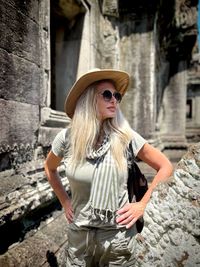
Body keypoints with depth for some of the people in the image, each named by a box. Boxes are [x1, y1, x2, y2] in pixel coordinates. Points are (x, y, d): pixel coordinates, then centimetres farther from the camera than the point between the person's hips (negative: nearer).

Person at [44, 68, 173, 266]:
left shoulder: (125, 136, -14)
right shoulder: (67, 138, -10)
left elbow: (165, 166, -4)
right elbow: (50, 168, 10)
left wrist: (142, 205, -8)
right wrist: (65, 201, 5)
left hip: (118, 236, 0)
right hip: (79, 234, 1)